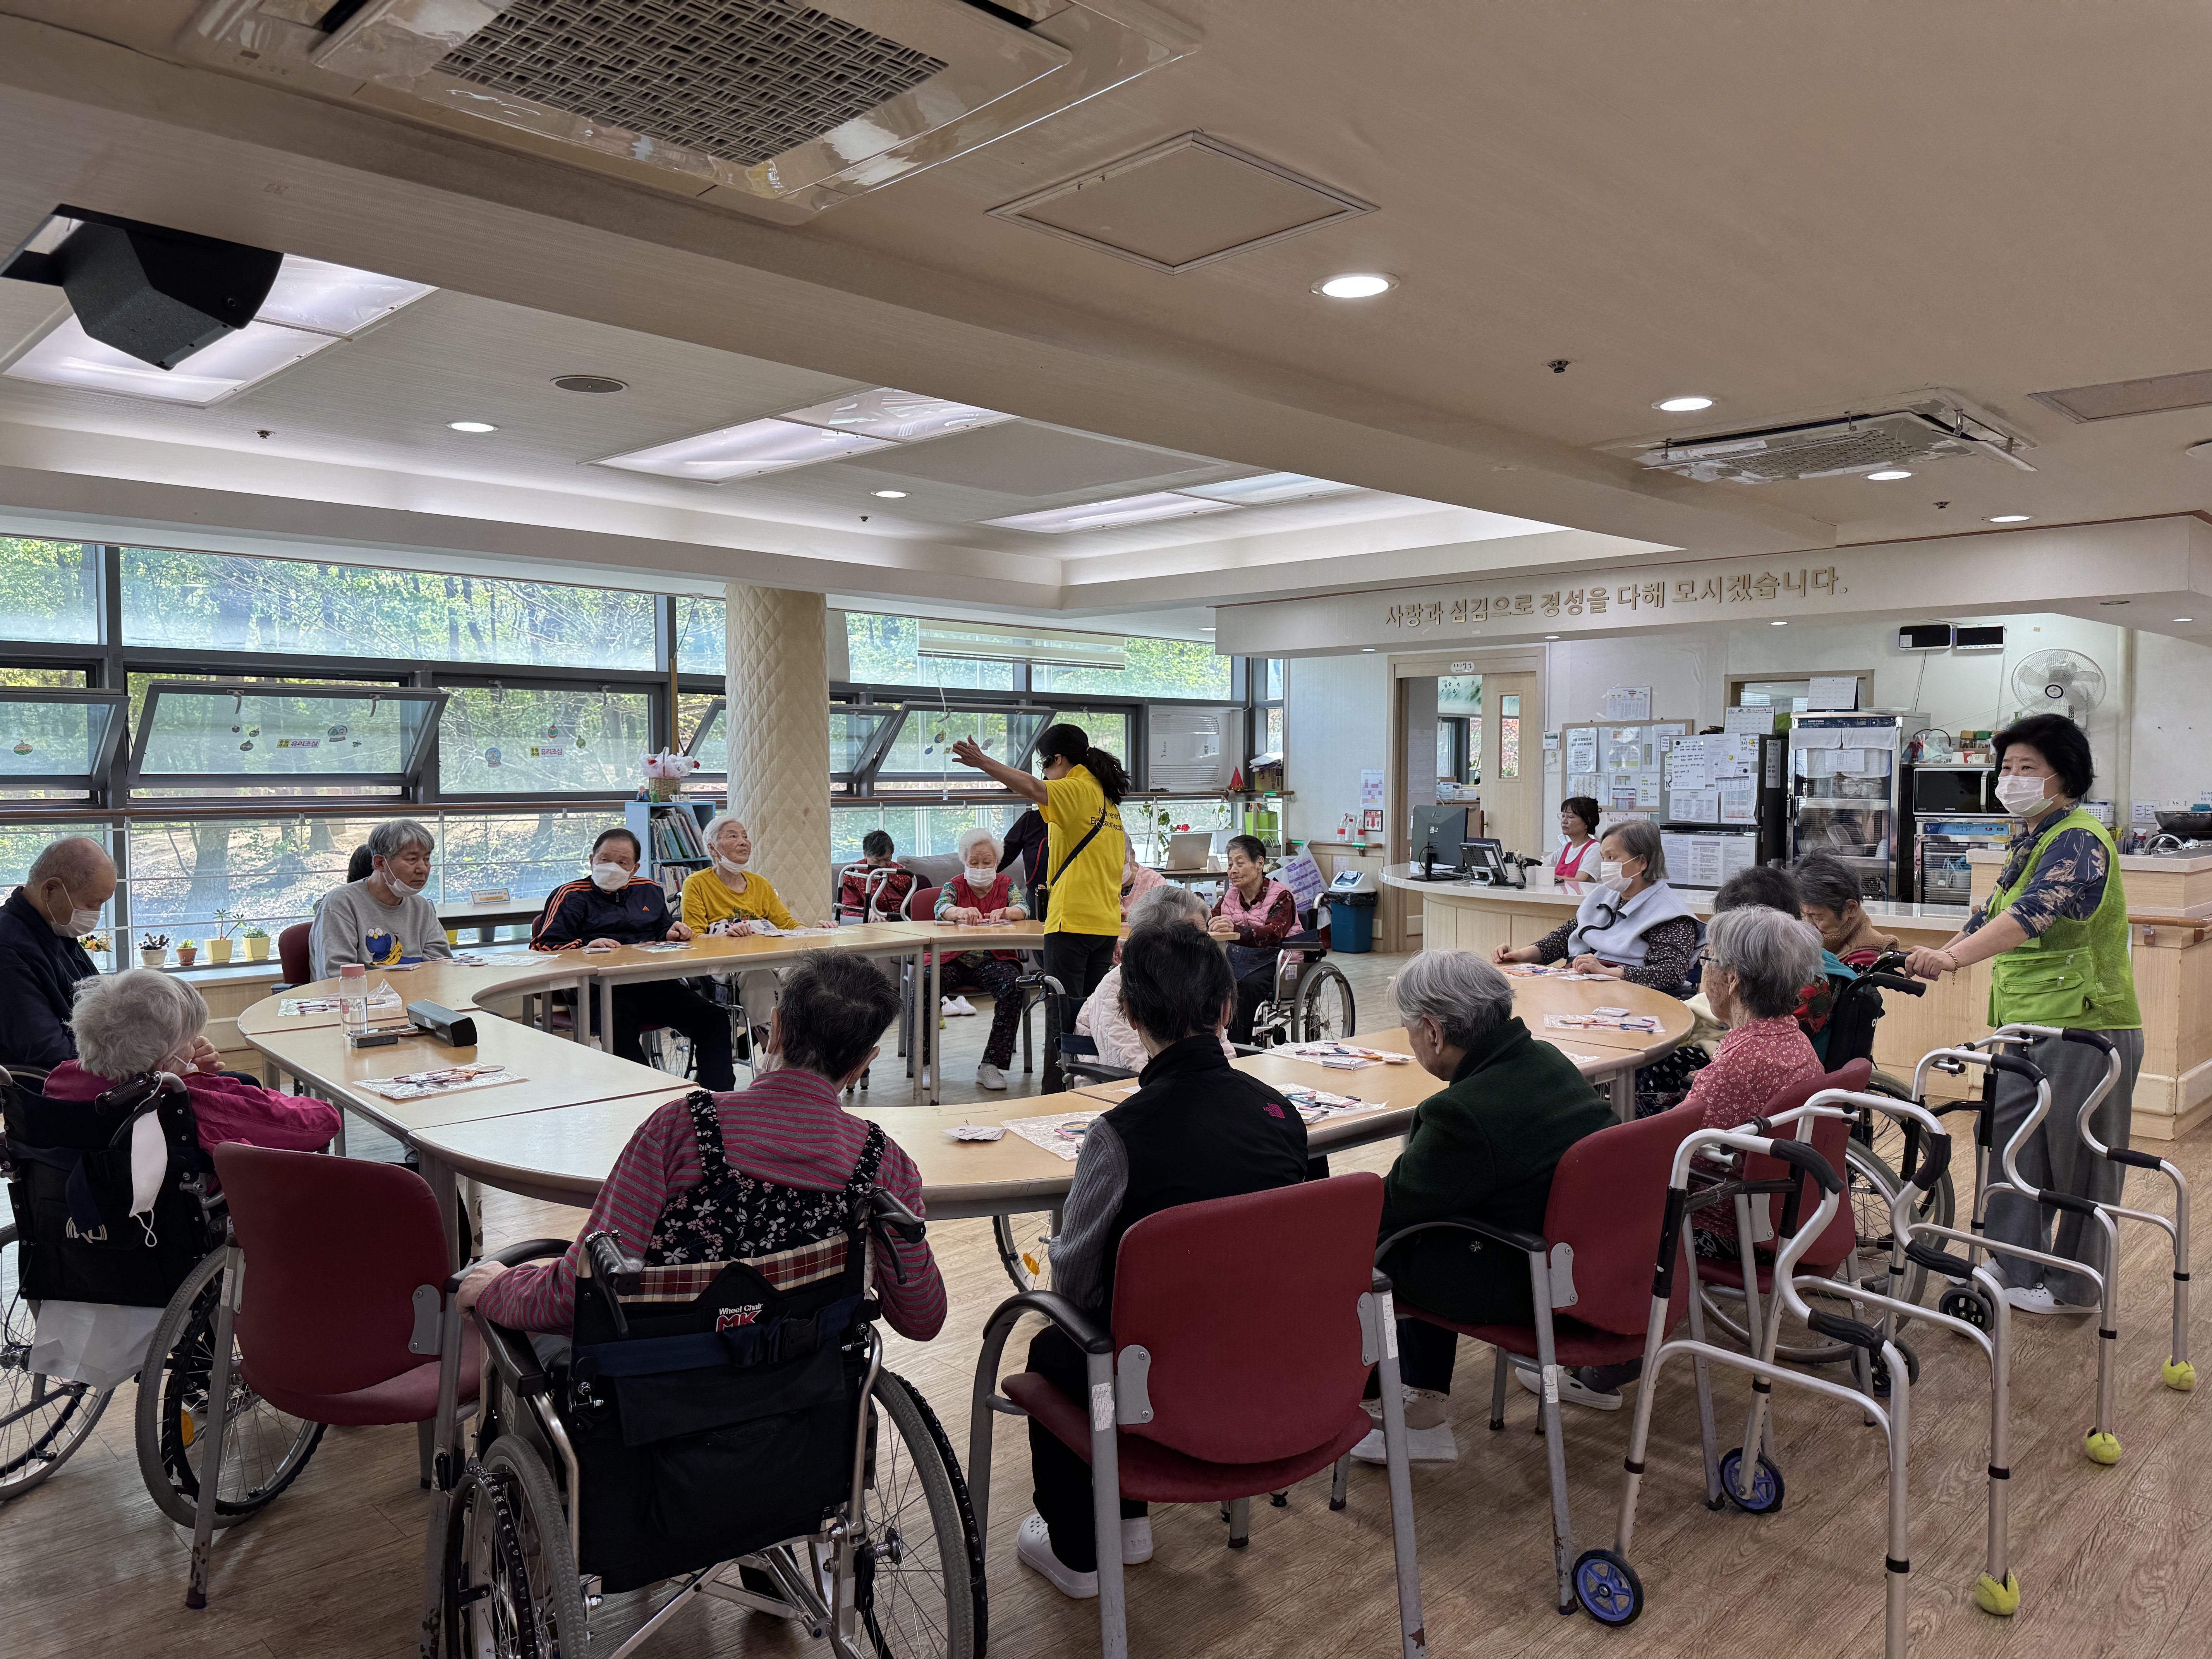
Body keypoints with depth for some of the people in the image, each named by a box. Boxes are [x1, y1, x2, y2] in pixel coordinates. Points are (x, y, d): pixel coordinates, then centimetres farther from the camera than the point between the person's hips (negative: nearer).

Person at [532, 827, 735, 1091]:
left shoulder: (650, 891, 27)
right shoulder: (571, 896, 13)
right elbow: (544, 946, 3)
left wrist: (672, 935, 11)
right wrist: (586, 947, -15)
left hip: (655, 983, 4)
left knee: (715, 1019, -19)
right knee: (620, 1028, -40)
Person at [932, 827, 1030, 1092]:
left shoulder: (1005, 884, 12)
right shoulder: (955, 886, 9)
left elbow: (1023, 911, -6)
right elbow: (941, 909, -13)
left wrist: (1006, 912, -31)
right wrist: (960, 912, -38)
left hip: (994, 960, 0)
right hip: (954, 960, 0)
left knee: (1013, 985, -33)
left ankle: (992, 1065, -28)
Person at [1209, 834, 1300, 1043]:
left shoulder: (1281, 896, -7)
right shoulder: (1230, 896, 14)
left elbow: (1273, 934, -26)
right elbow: (1208, 925, 3)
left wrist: (1235, 930, -45)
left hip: (1273, 961, -5)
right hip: (1236, 959, 6)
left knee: (1246, 985, -36)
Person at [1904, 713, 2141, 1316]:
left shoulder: (2080, 841, -16)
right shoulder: (2027, 841, 14)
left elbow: (2035, 912, -33)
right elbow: (1992, 914, 23)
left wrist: (1954, 956, -46)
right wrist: (1932, 958, 19)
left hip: (2084, 1025, -9)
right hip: (2026, 1026, 9)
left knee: (2077, 1161, 4)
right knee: (2006, 1145, 9)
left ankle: (2072, 1287, 18)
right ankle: (2017, 1272, 20)